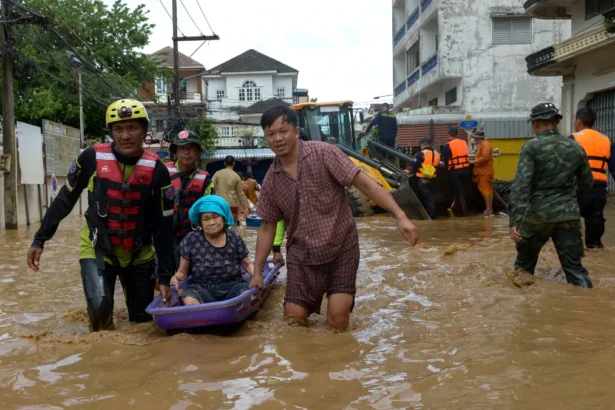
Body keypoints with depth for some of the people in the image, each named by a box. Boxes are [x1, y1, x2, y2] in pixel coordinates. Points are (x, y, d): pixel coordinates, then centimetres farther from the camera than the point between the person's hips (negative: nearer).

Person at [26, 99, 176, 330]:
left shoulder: (156, 170, -12)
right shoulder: (92, 158, -12)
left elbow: (163, 226, -8)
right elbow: (65, 199, 2)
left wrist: (166, 275, -9)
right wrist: (40, 239, 2)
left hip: (139, 253, 1)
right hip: (97, 248, -1)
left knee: (142, 318, 8)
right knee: (99, 306, -22)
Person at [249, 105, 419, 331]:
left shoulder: (323, 153, -13)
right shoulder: (271, 180, 0)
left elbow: (364, 183, -16)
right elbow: (267, 227, 9)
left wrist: (400, 216, -25)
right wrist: (258, 272, 8)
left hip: (340, 248, -3)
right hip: (301, 255, 3)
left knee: (337, 321, -7)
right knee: (293, 319, 3)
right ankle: (312, 300, 34)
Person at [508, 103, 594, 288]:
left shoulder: (531, 147, -8)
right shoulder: (576, 148, 5)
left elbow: (521, 184, -18)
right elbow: (587, 183, 16)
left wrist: (514, 221, -21)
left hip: (537, 215, -3)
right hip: (568, 215, 3)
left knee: (524, 264, 16)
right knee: (574, 267, 4)